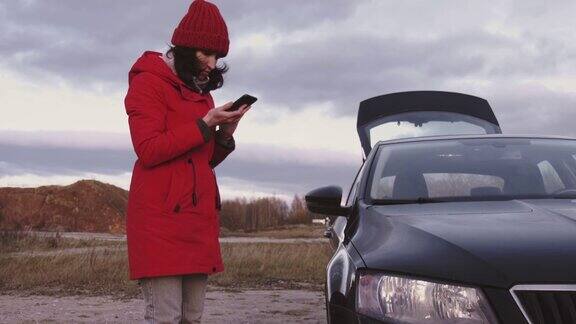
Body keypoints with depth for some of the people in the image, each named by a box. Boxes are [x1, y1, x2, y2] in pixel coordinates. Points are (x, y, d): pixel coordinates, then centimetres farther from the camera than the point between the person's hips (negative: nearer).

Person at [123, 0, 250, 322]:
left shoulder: (201, 90, 21)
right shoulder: (148, 82, -2)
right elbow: (149, 151, -13)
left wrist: (226, 133, 2)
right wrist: (205, 125, -12)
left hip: (198, 216, 8)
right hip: (161, 217, -8)